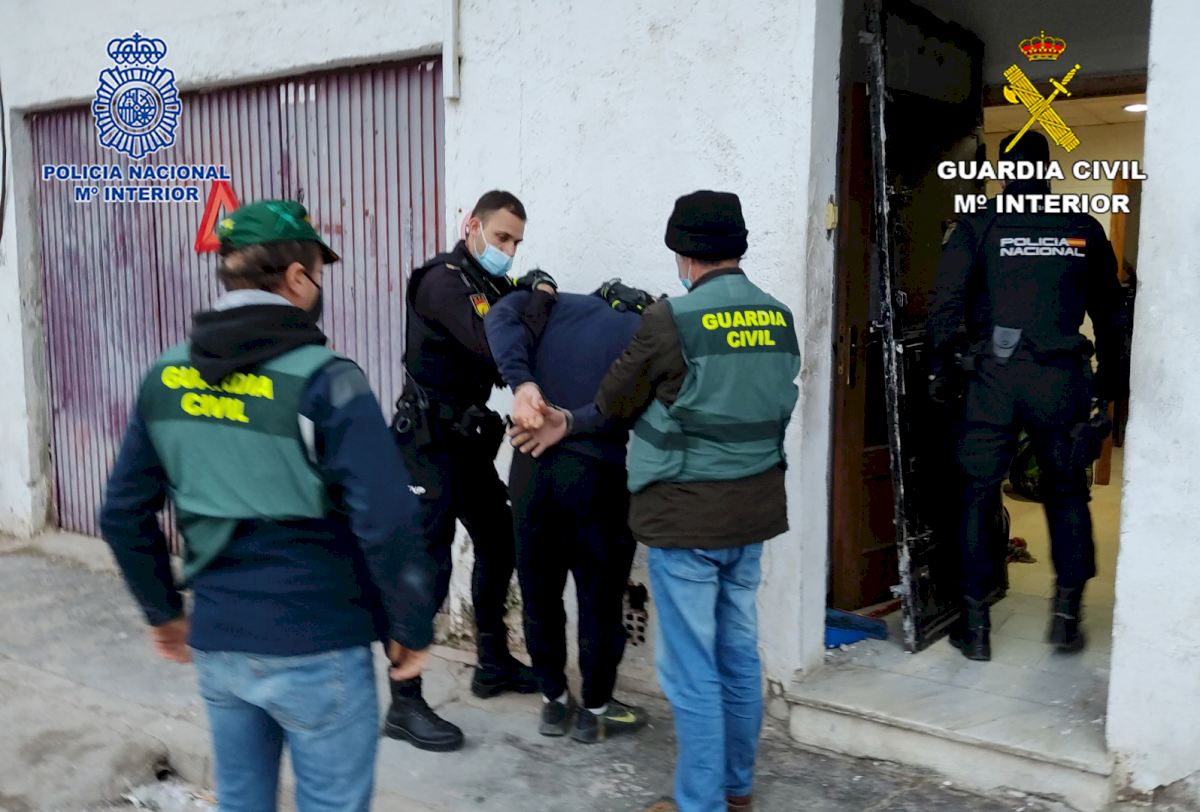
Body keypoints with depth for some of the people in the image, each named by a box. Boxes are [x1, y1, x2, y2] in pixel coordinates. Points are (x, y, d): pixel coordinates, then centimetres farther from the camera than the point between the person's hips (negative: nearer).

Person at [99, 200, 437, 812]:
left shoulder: (166, 377, 1)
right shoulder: (323, 379, -16)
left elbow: (123, 514, 7)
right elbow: (387, 525, -22)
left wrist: (162, 611, 20)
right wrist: (411, 629, -8)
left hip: (216, 646, 6)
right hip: (316, 652, -5)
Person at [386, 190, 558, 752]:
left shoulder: (493, 286, 12)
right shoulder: (443, 280, -15)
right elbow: (493, 346, -29)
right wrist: (538, 299, -15)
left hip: (466, 439, 10)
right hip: (427, 441, -10)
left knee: (498, 542, 17)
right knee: (426, 563, -11)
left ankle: (493, 664, 33)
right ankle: (404, 705, -4)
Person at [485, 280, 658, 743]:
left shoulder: (557, 306, 13)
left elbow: (502, 316, -5)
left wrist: (522, 381, -15)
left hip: (531, 468, 4)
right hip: (598, 474, -3)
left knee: (539, 591, 15)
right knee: (600, 597, 11)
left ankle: (553, 703, 30)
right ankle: (595, 712, 24)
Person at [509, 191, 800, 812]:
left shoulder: (670, 320, -16)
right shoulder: (779, 320, 4)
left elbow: (616, 400, -4)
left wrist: (567, 423, 20)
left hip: (685, 516, -7)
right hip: (753, 511, 7)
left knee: (692, 670, 4)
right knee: (740, 656, 18)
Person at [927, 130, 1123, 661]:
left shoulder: (977, 225, 1)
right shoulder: (1084, 228, 8)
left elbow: (946, 304, -7)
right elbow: (1108, 315, 10)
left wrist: (940, 372, 0)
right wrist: (1105, 384, 17)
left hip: (993, 376, -1)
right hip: (1061, 377, 2)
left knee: (978, 494, 7)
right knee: (1066, 492, 17)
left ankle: (975, 624, 11)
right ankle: (1067, 612, 16)